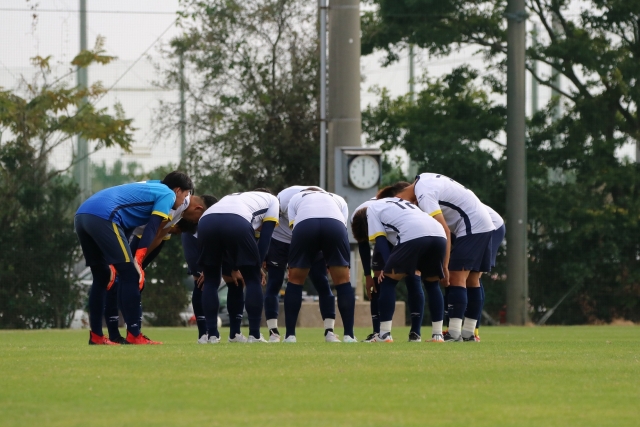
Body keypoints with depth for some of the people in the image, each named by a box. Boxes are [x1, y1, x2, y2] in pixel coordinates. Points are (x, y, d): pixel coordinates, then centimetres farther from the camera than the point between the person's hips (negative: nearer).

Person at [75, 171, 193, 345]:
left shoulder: (148, 188, 34)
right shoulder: (167, 194, 9)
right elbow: (151, 229, -6)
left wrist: (113, 263, 28)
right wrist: (137, 261, -15)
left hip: (81, 215, 9)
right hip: (102, 217, -9)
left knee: (101, 277, 19)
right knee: (130, 275, -3)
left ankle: (96, 336, 19)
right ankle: (133, 335, -5)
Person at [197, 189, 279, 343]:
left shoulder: (234, 197, 44)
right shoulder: (271, 199, 33)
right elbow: (265, 237, 20)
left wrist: (233, 269, 36)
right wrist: (257, 266, 22)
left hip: (206, 221, 4)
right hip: (237, 224, -4)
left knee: (211, 281, 20)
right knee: (253, 280, 13)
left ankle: (212, 335, 15)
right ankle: (254, 335, 9)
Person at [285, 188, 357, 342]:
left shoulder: (295, 199, 38)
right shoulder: (338, 199, 40)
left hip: (304, 223, 0)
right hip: (335, 223, 0)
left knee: (295, 280, 15)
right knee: (343, 280, 13)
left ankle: (290, 335, 12)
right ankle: (349, 335, 9)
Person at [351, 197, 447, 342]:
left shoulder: (371, 210, 22)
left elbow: (380, 241, 9)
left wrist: (388, 268, 3)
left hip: (413, 236, -6)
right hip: (440, 235, 6)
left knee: (388, 279, 6)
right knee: (432, 282, 24)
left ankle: (384, 334, 3)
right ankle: (438, 334, 20)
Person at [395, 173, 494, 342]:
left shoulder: (424, 196, -19)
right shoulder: (422, 179, 9)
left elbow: (444, 231, -24)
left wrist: (444, 267, -23)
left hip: (471, 228, -10)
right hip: (485, 225, 10)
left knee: (456, 278, -12)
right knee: (472, 280, 10)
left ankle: (454, 333, -17)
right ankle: (468, 333, 11)